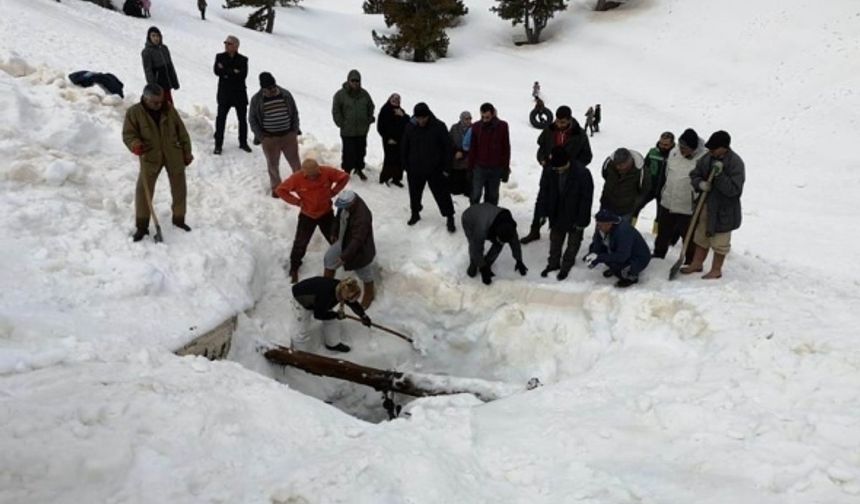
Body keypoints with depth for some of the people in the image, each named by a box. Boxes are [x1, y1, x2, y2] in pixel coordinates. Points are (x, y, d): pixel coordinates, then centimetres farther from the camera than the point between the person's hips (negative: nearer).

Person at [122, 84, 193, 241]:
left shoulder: (169, 108, -2)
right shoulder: (134, 112, -9)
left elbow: (181, 131, 4)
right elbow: (128, 134, -7)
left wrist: (187, 152, 6)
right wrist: (135, 145, -29)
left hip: (173, 155, 2)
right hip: (150, 157, -2)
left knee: (179, 187, 10)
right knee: (144, 190, -6)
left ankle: (179, 219, 29)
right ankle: (142, 226, 6)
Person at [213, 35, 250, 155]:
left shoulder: (243, 59, 1)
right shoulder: (220, 57, 4)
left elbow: (243, 74, -15)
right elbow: (216, 70, -12)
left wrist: (226, 72, -16)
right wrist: (233, 72, -18)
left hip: (240, 93, 1)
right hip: (224, 93, 0)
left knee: (243, 119, 8)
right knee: (221, 118, -3)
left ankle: (243, 142, 23)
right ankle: (218, 144, 4)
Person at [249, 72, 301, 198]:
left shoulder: (285, 95, -1)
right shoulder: (256, 100, -7)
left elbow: (295, 113, 9)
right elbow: (252, 119, 1)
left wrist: (295, 130, 1)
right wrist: (260, 136, -7)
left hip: (288, 135, 2)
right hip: (269, 138, -1)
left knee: (295, 162, 9)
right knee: (273, 165, 10)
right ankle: (276, 188, 27)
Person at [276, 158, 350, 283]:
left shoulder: (327, 172, -23)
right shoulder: (297, 178, -25)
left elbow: (345, 177, -8)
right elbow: (280, 190, -12)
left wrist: (333, 192, -12)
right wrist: (297, 201, -16)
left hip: (326, 213, 1)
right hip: (307, 216, -1)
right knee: (300, 243, 9)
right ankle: (294, 268, 31)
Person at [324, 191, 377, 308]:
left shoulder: (362, 217, -41)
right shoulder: (346, 202, -16)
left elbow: (357, 241, -37)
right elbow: (338, 217, 6)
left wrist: (344, 256, -34)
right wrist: (334, 232, 16)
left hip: (359, 249, -8)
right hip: (342, 241, 8)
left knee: (364, 273, 16)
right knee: (329, 259, 22)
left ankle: (369, 294, 43)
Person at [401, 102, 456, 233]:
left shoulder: (439, 127, -13)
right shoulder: (410, 127, -5)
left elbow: (448, 148, -8)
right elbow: (404, 148, 5)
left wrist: (446, 168, -8)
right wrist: (406, 165, 5)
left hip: (435, 170, -3)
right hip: (415, 169, 3)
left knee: (442, 194, 3)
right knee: (414, 194, 17)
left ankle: (450, 218, 16)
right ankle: (415, 213, 39)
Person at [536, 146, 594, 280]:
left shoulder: (582, 173, -29)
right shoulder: (549, 170, -18)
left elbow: (586, 198, -20)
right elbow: (543, 192, -3)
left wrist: (581, 220, -16)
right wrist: (542, 212, -1)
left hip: (575, 216, -3)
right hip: (556, 214, 4)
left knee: (573, 242, 14)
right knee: (555, 240, 21)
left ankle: (566, 267, 33)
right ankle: (553, 263, 41)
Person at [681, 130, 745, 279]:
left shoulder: (736, 163, -19)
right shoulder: (707, 158, -1)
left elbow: (733, 189, -24)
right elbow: (694, 174, 7)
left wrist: (719, 175, -33)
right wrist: (700, 184, -14)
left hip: (723, 209, -7)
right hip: (705, 205, 7)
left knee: (719, 242, 7)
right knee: (701, 237, 20)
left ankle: (716, 270, 22)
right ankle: (697, 264, 35)